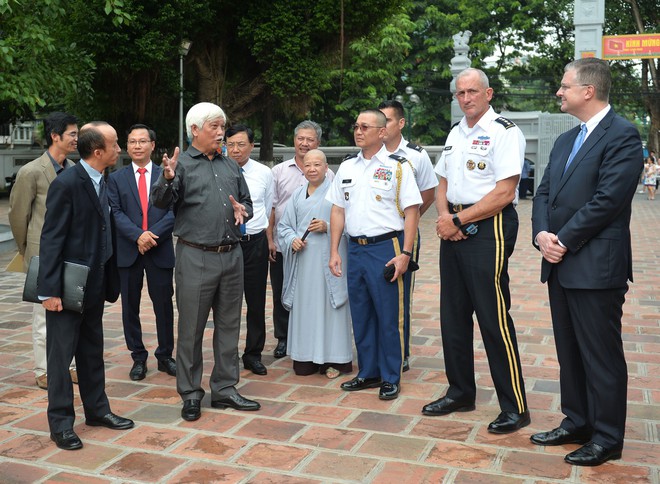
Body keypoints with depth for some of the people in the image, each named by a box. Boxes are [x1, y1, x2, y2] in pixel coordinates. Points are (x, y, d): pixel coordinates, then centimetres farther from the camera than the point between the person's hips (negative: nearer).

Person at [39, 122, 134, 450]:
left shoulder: (101, 182, 7)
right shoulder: (66, 184, -16)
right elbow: (51, 239, -17)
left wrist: (110, 280, 8)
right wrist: (50, 290, -18)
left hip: (94, 284, 8)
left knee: (92, 350, 18)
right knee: (61, 353, 4)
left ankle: (96, 409, 31)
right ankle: (60, 422, 16)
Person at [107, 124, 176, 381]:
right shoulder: (116, 178, 7)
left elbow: (174, 211, -2)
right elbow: (116, 213, -2)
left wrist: (153, 234, -16)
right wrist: (138, 235, -17)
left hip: (160, 250, -1)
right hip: (128, 252, 1)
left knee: (164, 305, 5)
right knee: (130, 307, 7)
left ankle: (165, 356, 20)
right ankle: (138, 358, 20)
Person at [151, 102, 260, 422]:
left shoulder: (230, 166, 15)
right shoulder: (181, 164, -3)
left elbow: (247, 202, 21)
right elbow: (161, 203, -16)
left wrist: (242, 211, -2)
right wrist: (167, 179, -36)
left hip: (232, 256, 6)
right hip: (196, 258, -5)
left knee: (228, 326, 13)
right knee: (191, 329, 4)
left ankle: (225, 389, 26)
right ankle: (190, 395, 17)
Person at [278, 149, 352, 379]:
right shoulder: (297, 196, 15)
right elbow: (284, 225, 16)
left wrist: (327, 227, -16)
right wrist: (292, 240, -3)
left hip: (329, 260, -4)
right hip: (303, 261, 4)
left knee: (328, 305, -1)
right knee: (305, 307, 6)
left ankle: (333, 359, 8)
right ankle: (305, 358, 15)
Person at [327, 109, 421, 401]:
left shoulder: (397, 166, -4)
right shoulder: (346, 168, 12)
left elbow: (411, 212, -7)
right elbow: (337, 211, 13)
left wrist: (405, 253, -15)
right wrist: (334, 251, 7)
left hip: (387, 248, -5)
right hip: (355, 248, 6)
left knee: (389, 316, 1)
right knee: (360, 315, 13)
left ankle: (391, 378, 14)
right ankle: (368, 373, 27)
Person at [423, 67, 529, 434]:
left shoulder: (504, 132, -9)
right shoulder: (456, 134, 16)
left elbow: (503, 193, -17)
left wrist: (458, 221, -13)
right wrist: (444, 215, 0)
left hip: (489, 228, -8)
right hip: (454, 230, 8)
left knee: (493, 318, -7)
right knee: (453, 315, 13)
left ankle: (515, 407, 6)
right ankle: (461, 393, 28)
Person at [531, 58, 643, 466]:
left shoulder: (622, 135, -11)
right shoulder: (566, 139, 16)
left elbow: (608, 199, -19)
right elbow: (545, 192, 13)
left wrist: (564, 241, -14)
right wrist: (542, 233, -5)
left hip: (596, 267, -8)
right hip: (560, 264, 8)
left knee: (601, 356, 3)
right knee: (569, 352, 17)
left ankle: (606, 439, 17)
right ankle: (577, 423, 31)